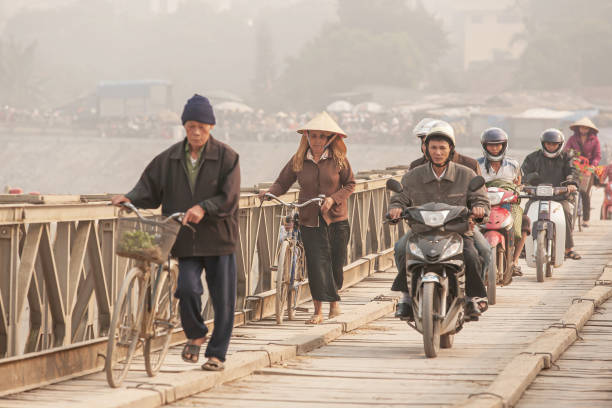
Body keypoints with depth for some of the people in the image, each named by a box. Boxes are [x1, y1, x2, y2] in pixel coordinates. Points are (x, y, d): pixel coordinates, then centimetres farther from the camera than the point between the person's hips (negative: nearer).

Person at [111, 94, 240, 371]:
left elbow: (229, 198, -9)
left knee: (222, 299, 2)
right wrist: (131, 199, -7)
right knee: (188, 288, -17)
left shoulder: (226, 157, -2)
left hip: (218, 237, -2)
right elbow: (150, 187, 11)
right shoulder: (170, 158, 8)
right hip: (186, 240, 2)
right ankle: (195, 335, 12)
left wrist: (204, 208, -23)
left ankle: (216, 353, 17)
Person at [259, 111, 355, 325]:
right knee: (316, 262, -9)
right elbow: (283, 182, 8)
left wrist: (333, 198, -12)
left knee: (336, 262, 7)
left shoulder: (338, 159, -1)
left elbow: (350, 184, 3)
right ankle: (318, 310, -2)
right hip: (309, 220, 0)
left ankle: (334, 301, 32)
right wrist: (270, 192, -12)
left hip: (336, 219, 0)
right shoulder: (298, 161, 3)